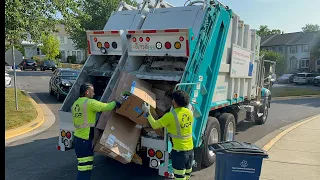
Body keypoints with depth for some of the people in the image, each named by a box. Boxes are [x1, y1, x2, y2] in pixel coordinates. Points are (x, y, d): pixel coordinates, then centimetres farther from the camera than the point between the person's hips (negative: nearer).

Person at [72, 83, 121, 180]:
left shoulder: (75, 104, 13)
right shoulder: (90, 102, -14)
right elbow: (106, 107, -18)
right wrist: (115, 103, 1)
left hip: (78, 139, 9)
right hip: (86, 141, -9)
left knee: (85, 168, 21)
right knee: (84, 169, -3)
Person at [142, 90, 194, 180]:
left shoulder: (171, 115, -19)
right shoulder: (189, 112, 0)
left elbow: (155, 125, -10)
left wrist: (147, 112, 1)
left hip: (179, 151, -6)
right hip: (190, 149, 7)